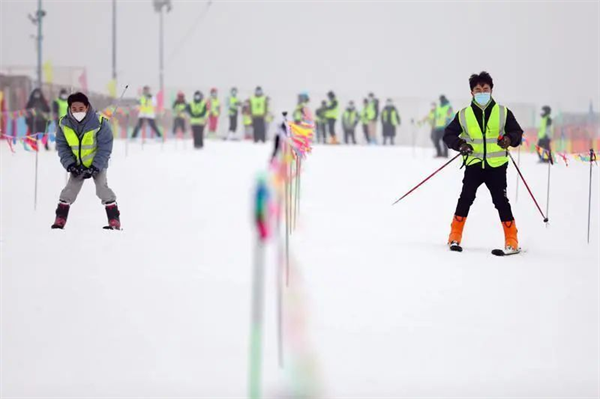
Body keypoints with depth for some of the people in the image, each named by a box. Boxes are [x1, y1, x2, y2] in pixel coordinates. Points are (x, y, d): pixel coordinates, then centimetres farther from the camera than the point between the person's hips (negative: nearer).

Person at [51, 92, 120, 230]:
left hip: (98, 164, -3)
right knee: (70, 190, -2)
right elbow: (62, 146, -5)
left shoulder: (99, 122, -23)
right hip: (77, 165, 3)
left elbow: (105, 147, -18)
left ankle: (115, 222, -9)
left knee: (102, 189, -15)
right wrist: (70, 165, -16)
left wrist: (95, 167, -23)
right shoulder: (64, 124, -14)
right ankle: (60, 220, 9)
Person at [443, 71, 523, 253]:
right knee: (466, 198, -13)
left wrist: (510, 139, -16)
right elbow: (448, 135, 8)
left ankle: (511, 242, 2)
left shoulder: (503, 112, 3)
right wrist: (460, 144, -13)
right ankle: (455, 237, -2)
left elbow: (517, 132, 7)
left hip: (497, 165, 0)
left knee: (501, 201, -4)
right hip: (473, 164, 0)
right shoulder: (464, 115, 3)